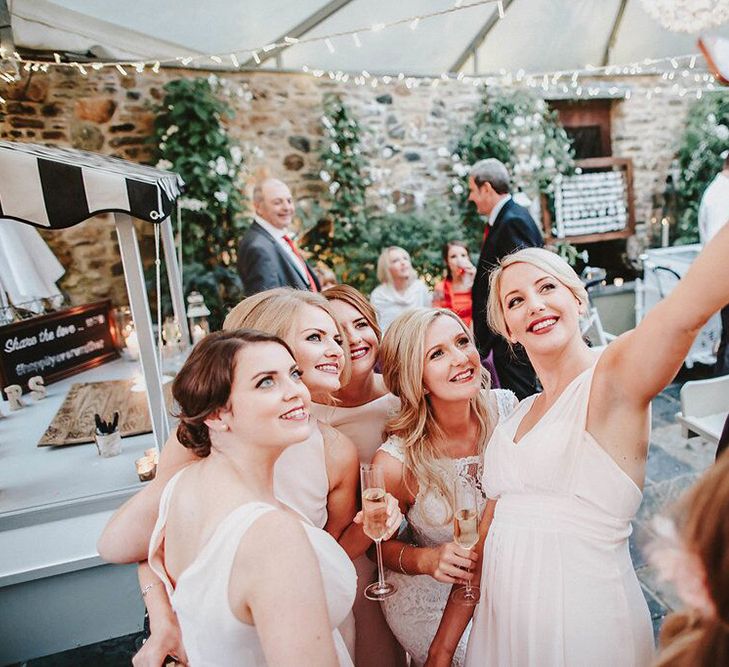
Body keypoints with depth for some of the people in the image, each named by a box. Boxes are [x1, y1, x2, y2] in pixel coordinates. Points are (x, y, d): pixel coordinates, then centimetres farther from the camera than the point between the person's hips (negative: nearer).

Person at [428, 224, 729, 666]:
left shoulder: (614, 377, -11)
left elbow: (686, 311, -34)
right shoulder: (517, 418, 5)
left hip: (584, 621, -6)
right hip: (502, 623, 6)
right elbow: (485, 541, 8)